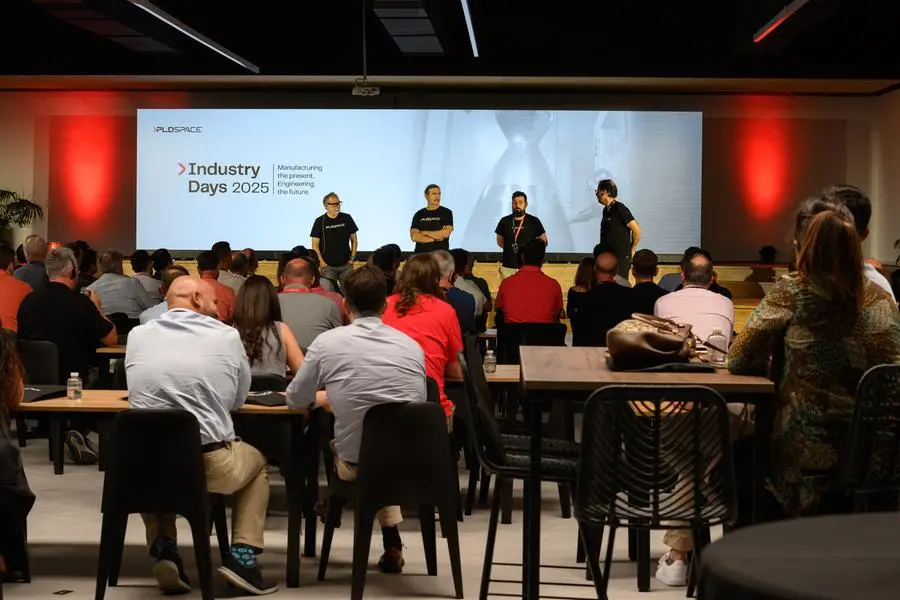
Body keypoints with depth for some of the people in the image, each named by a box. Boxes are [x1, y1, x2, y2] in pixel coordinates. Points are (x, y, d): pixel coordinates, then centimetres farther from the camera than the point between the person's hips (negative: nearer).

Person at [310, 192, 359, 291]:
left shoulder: (347, 218, 4)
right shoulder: (320, 222, -1)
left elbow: (354, 240, 11)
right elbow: (315, 245, 0)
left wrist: (352, 257, 4)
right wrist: (321, 262, -7)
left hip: (346, 265, 2)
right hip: (328, 266, -2)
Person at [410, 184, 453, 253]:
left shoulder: (446, 212, 5)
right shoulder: (419, 214, 9)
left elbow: (446, 233, -8)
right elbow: (414, 237, -1)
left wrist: (424, 233, -1)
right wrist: (435, 238, -7)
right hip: (421, 254, 1)